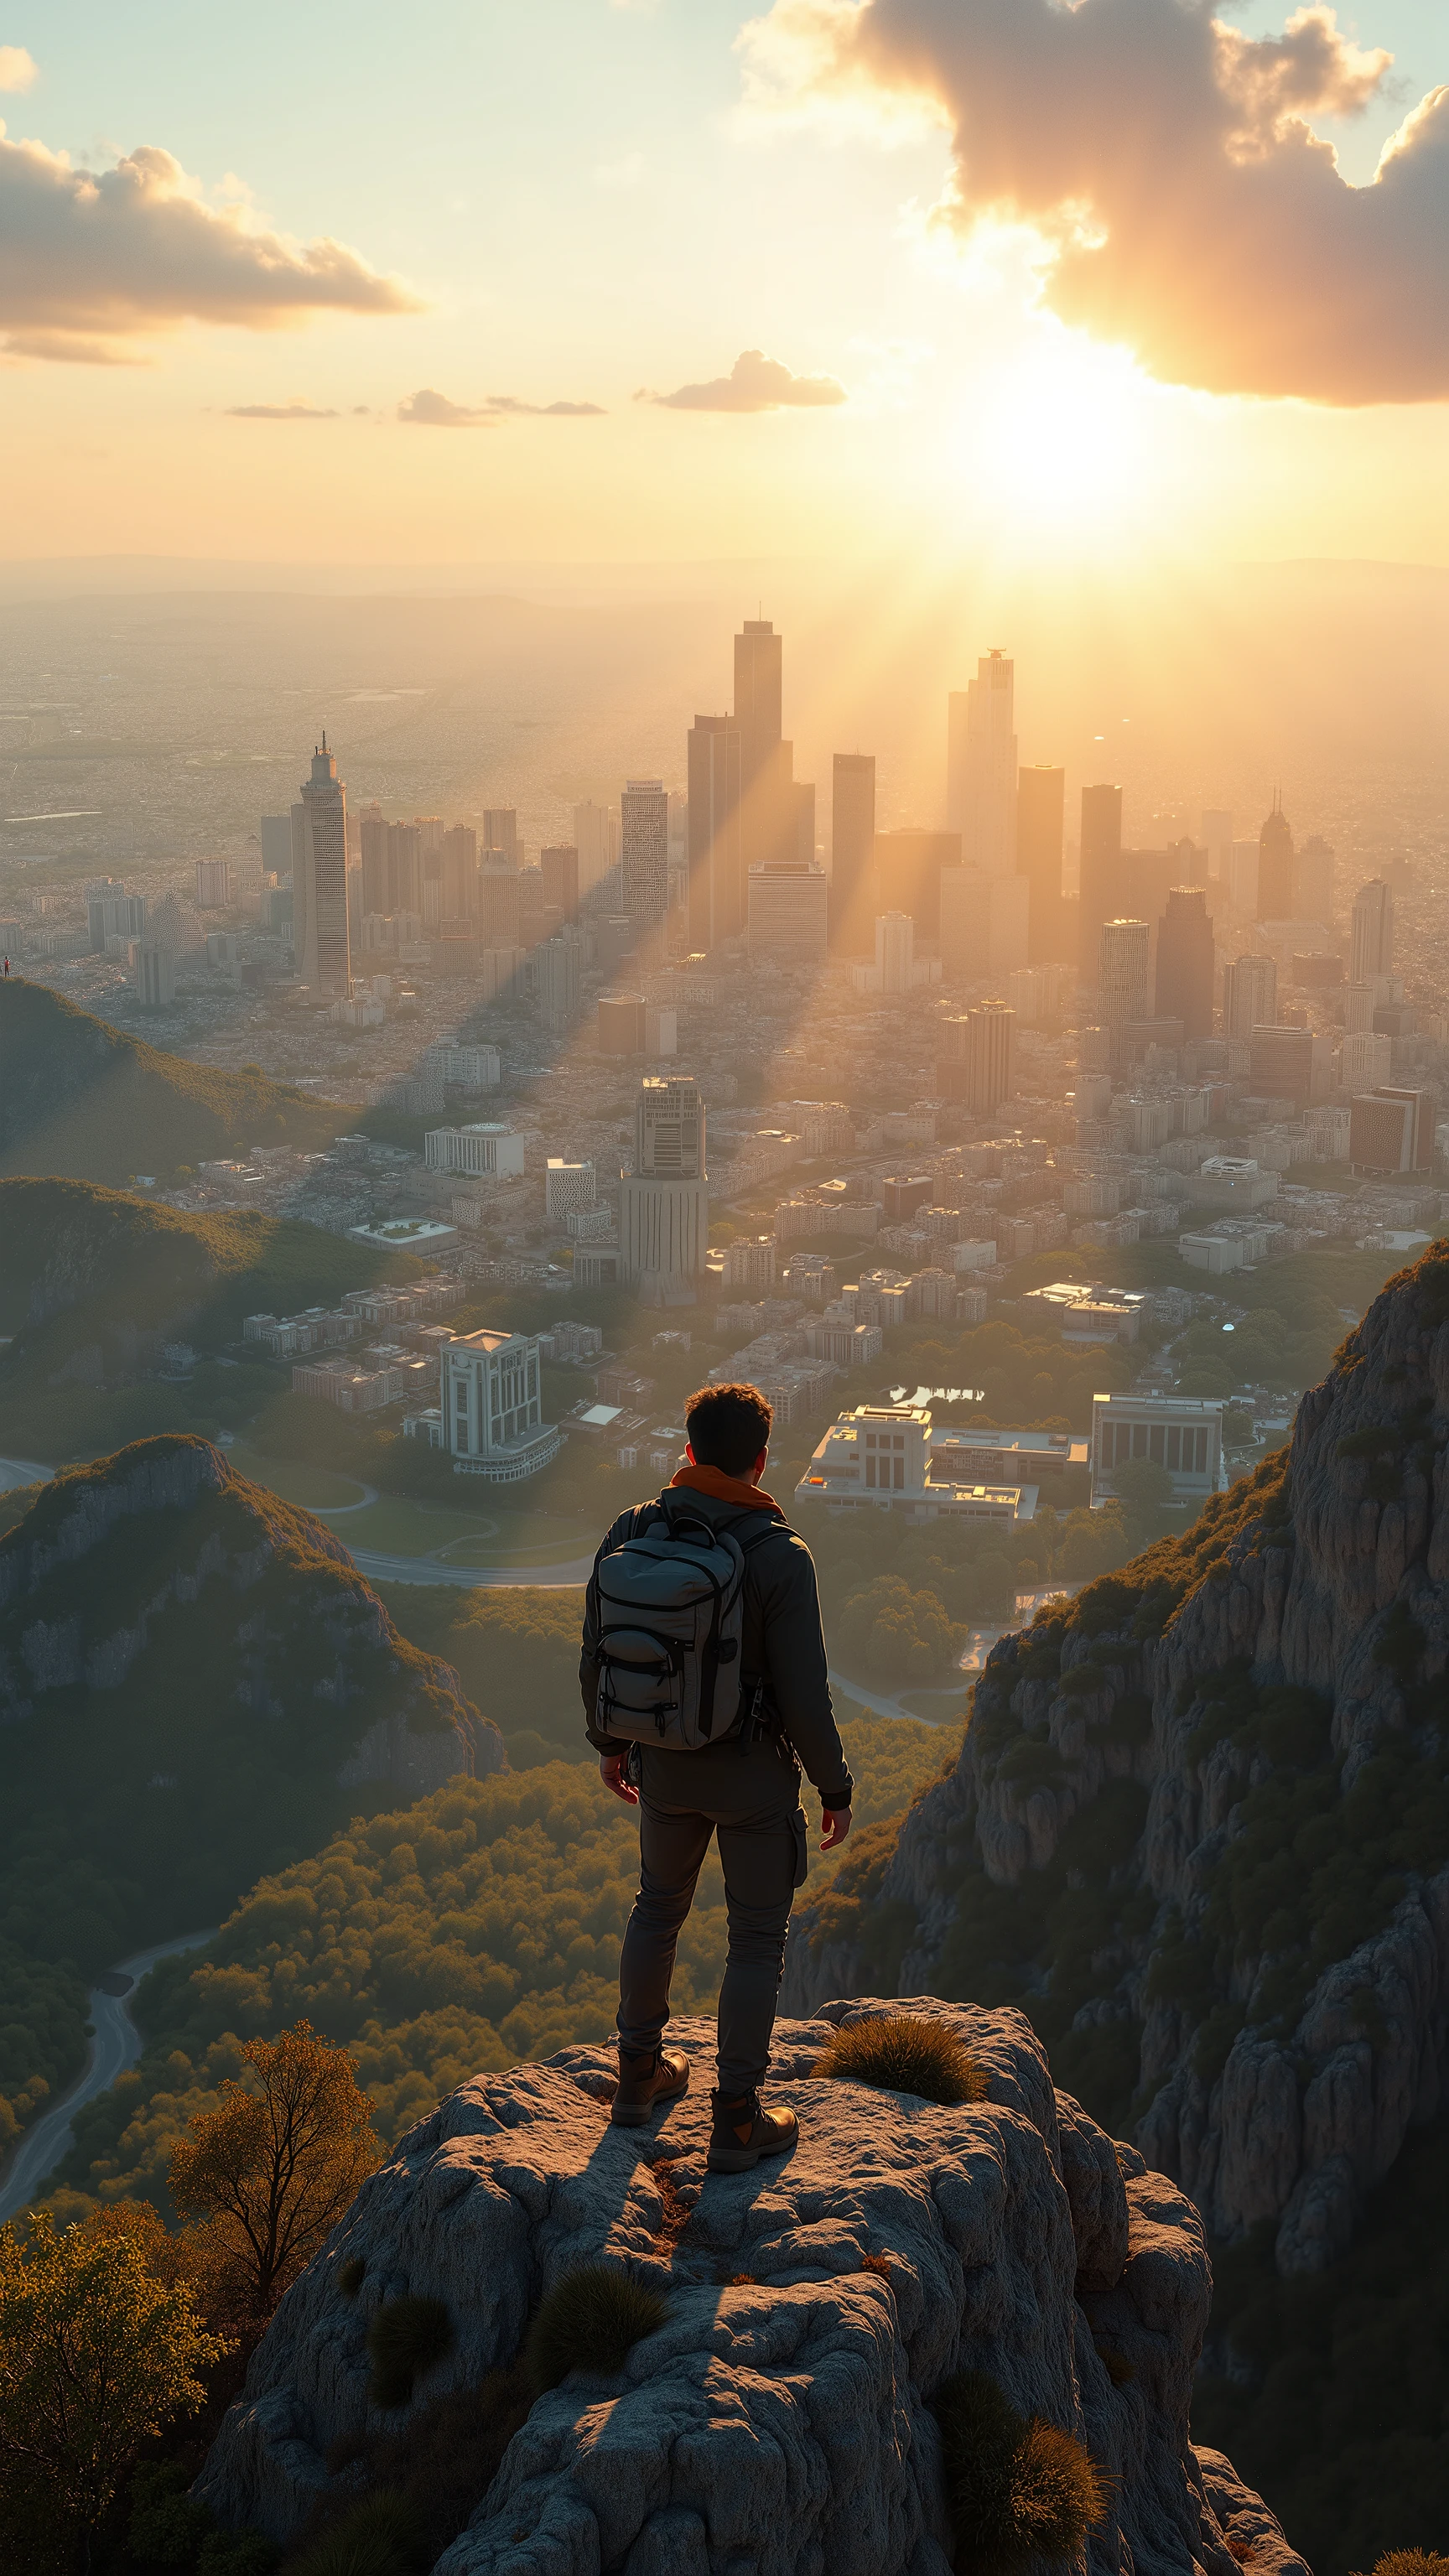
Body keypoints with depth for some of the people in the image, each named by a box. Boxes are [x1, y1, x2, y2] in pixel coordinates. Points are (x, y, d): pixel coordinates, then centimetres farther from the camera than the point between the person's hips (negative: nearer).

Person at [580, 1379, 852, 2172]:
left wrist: (609, 1741, 17)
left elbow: (596, 1655, -1)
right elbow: (803, 1694, -21)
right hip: (753, 1774, -4)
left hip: (665, 1760, 4)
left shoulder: (630, 1533, -11)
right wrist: (835, 1787, -5)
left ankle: (640, 2075, 40)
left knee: (659, 1905, 27)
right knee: (758, 1937, 11)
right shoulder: (780, 1558, -24)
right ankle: (736, 2121, 18)